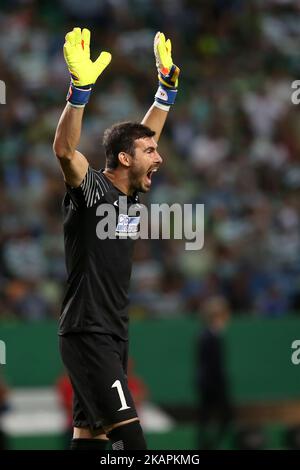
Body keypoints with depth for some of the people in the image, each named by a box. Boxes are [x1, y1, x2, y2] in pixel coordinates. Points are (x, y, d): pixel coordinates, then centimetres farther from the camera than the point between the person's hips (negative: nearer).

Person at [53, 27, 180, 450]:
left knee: (90, 434, 10)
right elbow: (64, 149, -30)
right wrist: (81, 89, -40)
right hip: (86, 333, -9)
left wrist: (168, 86, 20)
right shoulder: (91, 190, -12)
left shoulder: (130, 191, 10)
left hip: (113, 334, 9)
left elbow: (147, 133, 23)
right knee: (129, 435, -17)